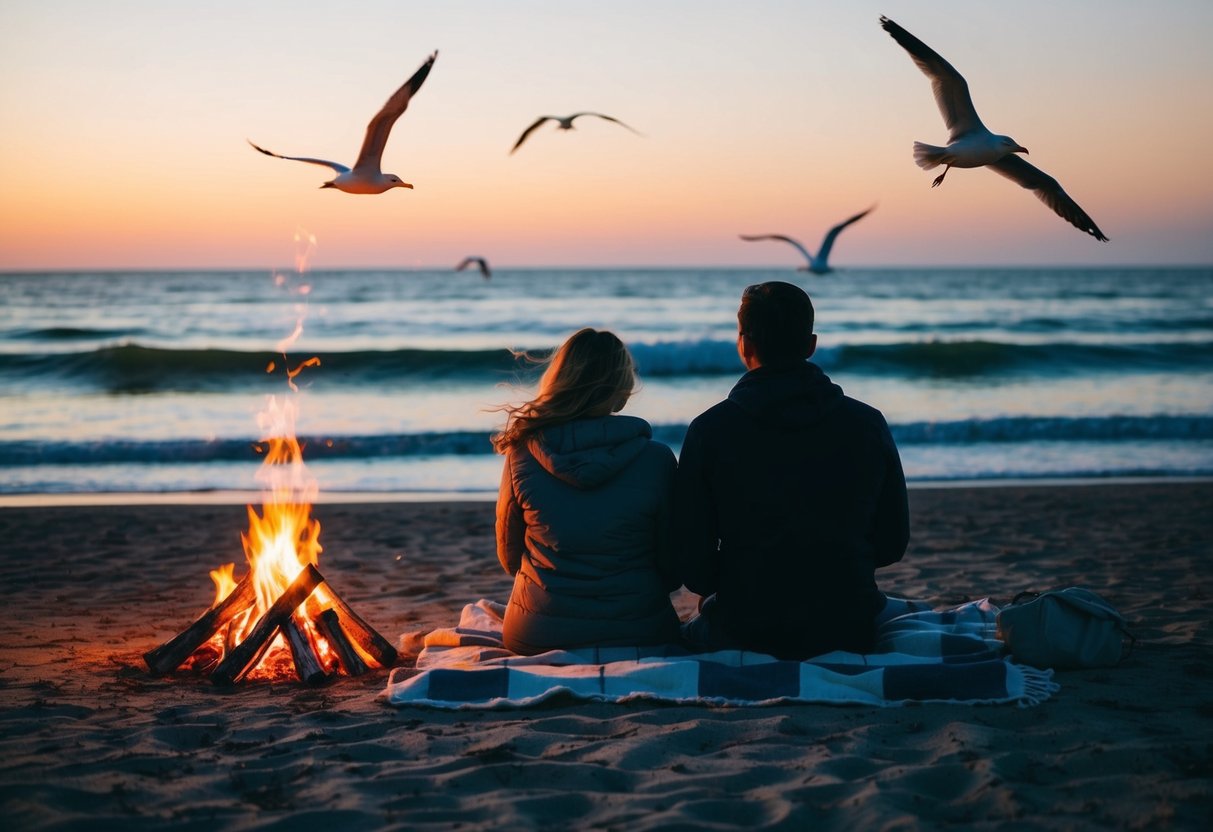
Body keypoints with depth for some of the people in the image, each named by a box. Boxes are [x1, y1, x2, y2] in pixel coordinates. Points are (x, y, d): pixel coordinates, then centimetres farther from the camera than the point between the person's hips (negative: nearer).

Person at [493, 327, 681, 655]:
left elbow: (510, 557, 7)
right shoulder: (656, 460, -10)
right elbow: (673, 567, -1)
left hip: (537, 636, 1)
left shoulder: (523, 452, -6)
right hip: (637, 634, -1)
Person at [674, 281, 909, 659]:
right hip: (849, 634, 1)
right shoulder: (868, 424, -3)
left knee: (691, 631, 31)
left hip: (744, 633, -1)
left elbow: (692, 561, -8)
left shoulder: (711, 429, -9)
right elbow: (892, 545, 4)